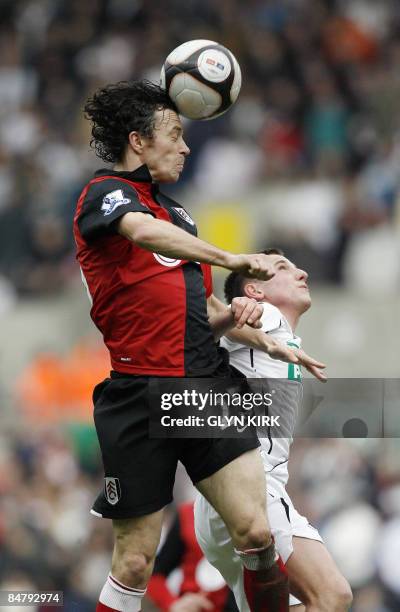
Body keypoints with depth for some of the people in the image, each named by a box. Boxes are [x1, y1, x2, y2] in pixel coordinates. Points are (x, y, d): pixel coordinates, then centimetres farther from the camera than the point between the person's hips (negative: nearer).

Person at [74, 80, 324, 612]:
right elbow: (145, 232, -26)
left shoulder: (176, 212, 23)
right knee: (136, 562, -2)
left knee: (256, 532, -9)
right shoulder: (106, 192, -1)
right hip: (140, 396, -6)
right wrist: (231, 260, -20)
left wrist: (232, 316, 6)